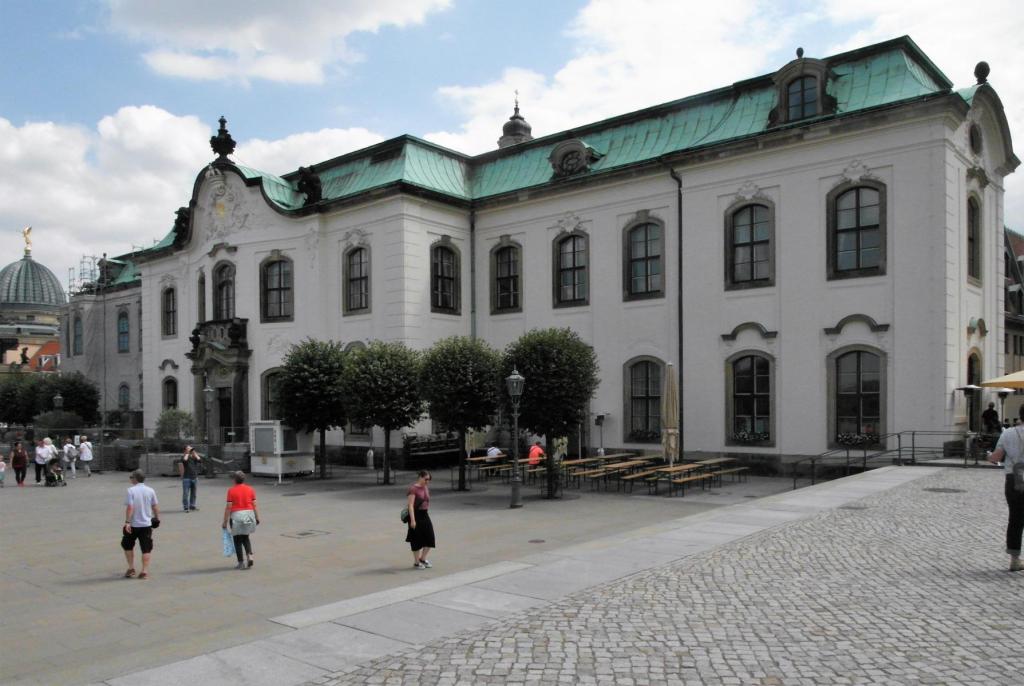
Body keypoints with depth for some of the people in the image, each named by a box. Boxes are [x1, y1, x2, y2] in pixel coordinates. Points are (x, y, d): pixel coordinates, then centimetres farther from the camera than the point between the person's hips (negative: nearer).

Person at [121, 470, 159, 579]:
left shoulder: (131, 490, -10)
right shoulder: (150, 491, 0)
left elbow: (130, 507, -17)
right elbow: (155, 506, 5)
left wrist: (127, 522, -15)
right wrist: (157, 518, 18)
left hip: (133, 524, -2)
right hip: (147, 524, 2)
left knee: (127, 546, 20)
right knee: (146, 549, 6)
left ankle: (131, 568, 20)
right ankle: (145, 571, 4)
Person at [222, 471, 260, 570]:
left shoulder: (231, 490, -6)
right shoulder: (250, 489, 3)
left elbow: (228, 507, -9)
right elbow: (254, 505, 2)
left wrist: (225, 521, -4)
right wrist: (257, 517, 9)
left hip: (236, 515, -4)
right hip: (249, 514, 4)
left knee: (237, 540, 8)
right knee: (245, 538, 20)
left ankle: (241, 563, 9)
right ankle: (249, 556, 1)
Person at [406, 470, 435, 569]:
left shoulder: (426, 488, 9)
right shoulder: (413, 489, -14)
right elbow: (410, 505, -19)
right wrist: (412, 520, -24)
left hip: (425, 515, 7)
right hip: (416, 515, -7)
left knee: (430, 538, 6)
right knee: (417, 540, 3)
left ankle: (422, 559, 25)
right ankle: (416, 563, 18)